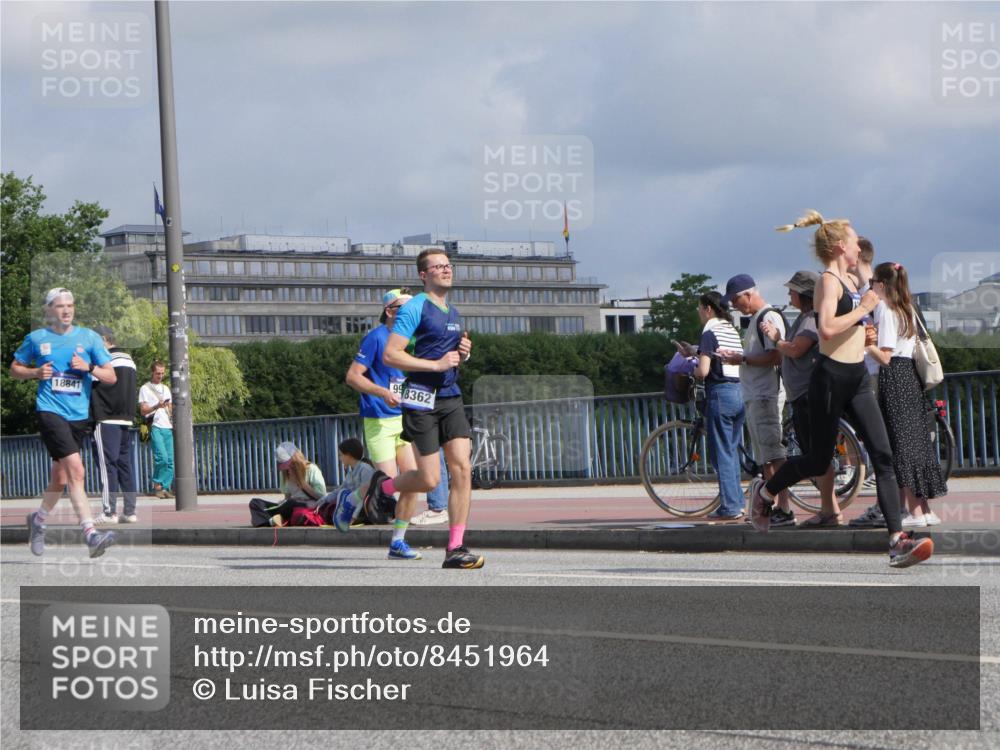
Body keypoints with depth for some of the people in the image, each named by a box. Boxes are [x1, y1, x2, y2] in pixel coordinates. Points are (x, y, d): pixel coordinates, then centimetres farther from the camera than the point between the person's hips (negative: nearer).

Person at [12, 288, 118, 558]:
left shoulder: (89, 337, 7)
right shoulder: (36, 338, 5)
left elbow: (111, 377, 7)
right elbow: (14, 369, 16)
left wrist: (89, 367, -12)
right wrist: (36, 373, -4)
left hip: (79, 414, 4)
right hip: (50, 411, -4)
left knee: (60, 478, 13)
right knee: (76, 470, -21)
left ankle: (38, 520, 39)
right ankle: (91, 535, -27)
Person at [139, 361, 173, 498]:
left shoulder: (166, 388, 23)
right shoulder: (145, 388, 5)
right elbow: (143, 410, -2)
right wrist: (156, 406, -18)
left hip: (168, 427, 6)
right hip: (155, 427, -6)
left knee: (170, 460, -2)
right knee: (162, 457, -19)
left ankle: (165, 488, 2)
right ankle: (157, 485, -6)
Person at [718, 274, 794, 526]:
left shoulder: (769, 317, -12)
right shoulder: (756, 319, 20)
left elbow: (776, 357, -20)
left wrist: (743, 359, -14)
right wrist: (736, 356, 11)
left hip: (766, 395, -11)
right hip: (754, 396, 11)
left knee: (773, 455, -13)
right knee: (765, 459, 11)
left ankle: (784, 510, -15)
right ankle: (773, 509, 13)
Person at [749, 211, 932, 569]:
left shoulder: (848, 280, 15)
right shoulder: (829, 281, -12)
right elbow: (827, 327, -28)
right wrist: (864, 308, -19)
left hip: (857, 379, 8)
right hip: (831, 377, -8)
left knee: (883, 456, -6)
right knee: (819, 460, 5)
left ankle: (897, 541, -13)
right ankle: (764, 491, 33)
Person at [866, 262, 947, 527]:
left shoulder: (887, 313, -12)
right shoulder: (908, 311, 14)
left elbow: (885, 357, -17)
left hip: (894, 378, -9)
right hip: (910, 376, 9)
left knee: (901, 445, -7)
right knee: (916, 442, 11)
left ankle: (915, 512, -10)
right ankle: (925, 510, 12)